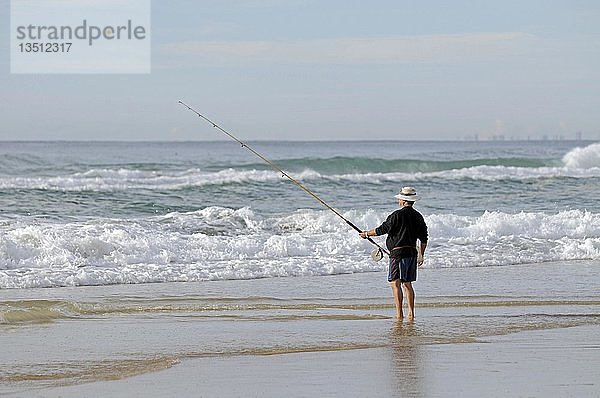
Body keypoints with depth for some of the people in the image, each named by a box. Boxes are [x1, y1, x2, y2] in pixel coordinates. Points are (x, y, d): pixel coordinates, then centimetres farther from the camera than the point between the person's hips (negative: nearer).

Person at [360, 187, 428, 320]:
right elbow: (424, 238, 13)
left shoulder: (397, 215, -11)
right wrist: (421, 255, 23)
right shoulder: (418, 216, 9)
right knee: (407, 283, 14)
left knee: (395, 283, -4)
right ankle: (411, 313, 12)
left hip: (398, 252, -7)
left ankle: (399, 314, -9)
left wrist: (367, 234, 10)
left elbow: (382, 229, -6)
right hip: (412, 252, 7)